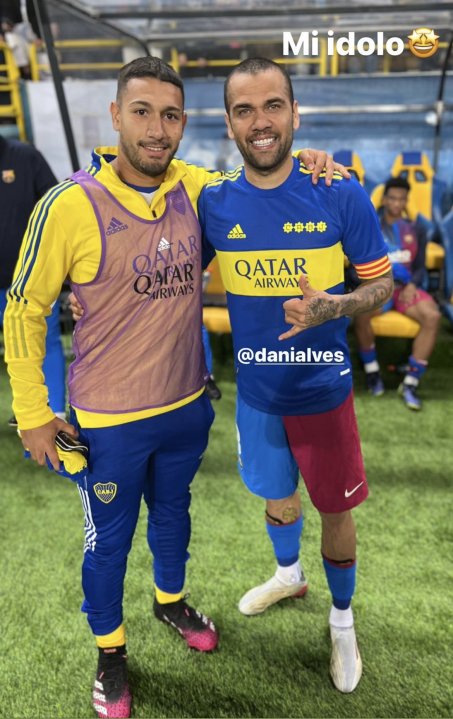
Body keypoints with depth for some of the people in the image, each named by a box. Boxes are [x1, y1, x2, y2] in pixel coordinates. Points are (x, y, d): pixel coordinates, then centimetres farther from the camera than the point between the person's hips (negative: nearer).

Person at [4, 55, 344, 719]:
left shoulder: (194, 187, -6)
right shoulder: (71, 204, -19)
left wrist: (303, 161, -7)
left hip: (187, 405, 4)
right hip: (109, 418, -4)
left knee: (173, 513, 26)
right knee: (109, 539, 15)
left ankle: (171, 600, 55)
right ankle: (110, 650, 42)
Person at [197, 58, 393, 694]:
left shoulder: (341, 196, -14)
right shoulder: (213, 203, -7)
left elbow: (382, 284, -7)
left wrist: (330, 309, -26)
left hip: (323, 391, -2)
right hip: (257, 392, 3)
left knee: (335, 511, 11)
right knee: (277, 497, 24)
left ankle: (342, 621, 39)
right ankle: (288, 575, 56)